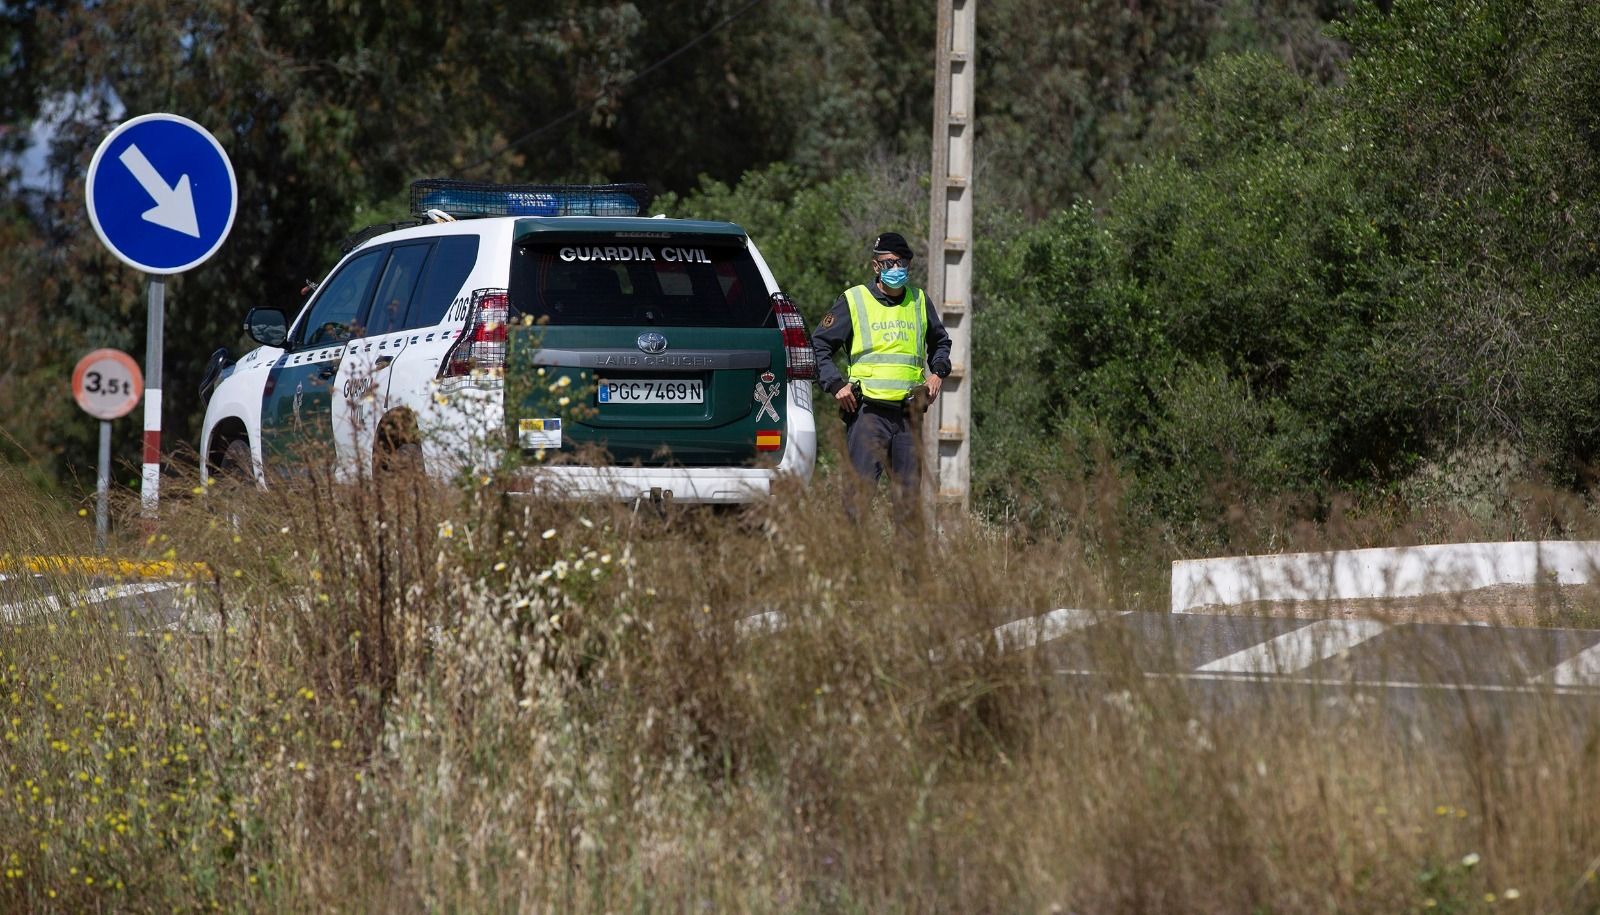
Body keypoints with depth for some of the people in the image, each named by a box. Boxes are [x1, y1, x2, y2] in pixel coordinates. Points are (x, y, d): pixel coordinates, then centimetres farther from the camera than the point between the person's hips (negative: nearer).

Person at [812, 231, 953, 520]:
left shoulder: (919, 302, 15)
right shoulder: (853, 301, 3)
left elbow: (940, 341, 32)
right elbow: (819, 345, 6)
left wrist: (937, 372, 14)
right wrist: (835, 384, -7)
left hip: (909, 413, 4)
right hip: (867, 411, -4)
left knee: (909, 493, 4)